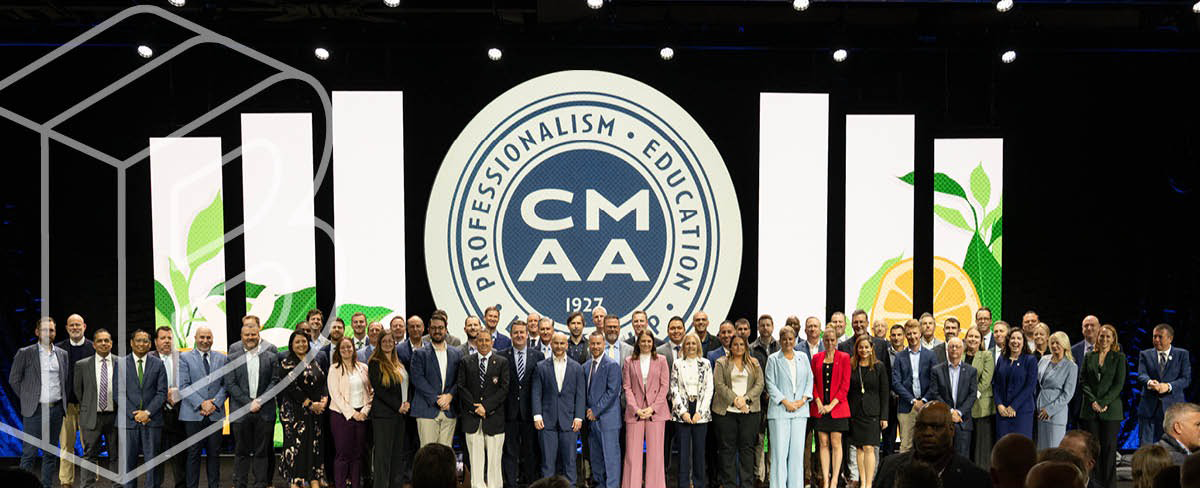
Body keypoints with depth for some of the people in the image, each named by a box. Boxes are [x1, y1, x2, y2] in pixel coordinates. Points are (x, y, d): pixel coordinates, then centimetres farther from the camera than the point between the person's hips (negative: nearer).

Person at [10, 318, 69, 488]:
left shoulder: (63, 354, 10)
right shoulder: (25, 353, -1)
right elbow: (14, 379, 2)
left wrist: (63, 401, 8)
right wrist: (27, 398, 1)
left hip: (56, 410, 4)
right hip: (35, 410, -3)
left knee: (50, 453, 8)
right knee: (29, 452, -3)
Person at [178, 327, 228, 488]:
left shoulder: (222, 358, 12)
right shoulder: (184, 358, 4)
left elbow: (225, 385, 8)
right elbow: (184, 386, -4)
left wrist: (215, 403, -8)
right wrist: (201, 404, -13)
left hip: (215, 413, 2)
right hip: (193, 414, -2)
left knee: (214, 453, 4)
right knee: (193, 453, 0)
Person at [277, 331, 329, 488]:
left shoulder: (314, 362, 15)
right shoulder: (287, 363, -5)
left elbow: (323, 381, 14)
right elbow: (290, 388, -13)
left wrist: (324, 398, -6)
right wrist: (310, 404, -15)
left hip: (316, 411, 6)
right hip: (295, 411, -6)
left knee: (315, 445, 4)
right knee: (296, 444, -6)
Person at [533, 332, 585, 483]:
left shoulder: (576, 368, 8)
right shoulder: (541, 367, 7)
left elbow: (580, 395, 5)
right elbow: (536, 393, 3)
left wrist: (578, 417, -4)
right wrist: (537, 416, -6)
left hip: (569, 420, 1)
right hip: (548, 420, -1)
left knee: (569, 459, 3)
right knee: (548, 460, 0)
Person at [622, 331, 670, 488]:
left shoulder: (661, 361, 8)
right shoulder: (629, 362, 9)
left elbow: (665, 386, 3)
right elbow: (627, 387, 5)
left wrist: (653, 408, -7)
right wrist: (636, 409, -7)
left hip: (656, 411, 0)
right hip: (634, 411, 0)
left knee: (655, 451, -1)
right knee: (633, 452, -2)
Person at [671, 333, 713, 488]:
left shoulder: (705, 364, 7)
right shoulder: (677, 364, 7)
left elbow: (709, 389, 3)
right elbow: (674, 389, 3)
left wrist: (699, 412, -6)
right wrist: (683, 411, -7)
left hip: (700, 412, 0)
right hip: (682, 412, 0)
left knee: (699, 449, 1)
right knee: (683, 450, -2)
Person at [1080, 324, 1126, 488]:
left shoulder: (1119, 357, 4)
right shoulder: (1089, 356, 12)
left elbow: (1119, 384, -2)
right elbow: (1083, 381, 7)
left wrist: (1104, 403, -11)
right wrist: (1093, 401, -7)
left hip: (1111, 409, -2)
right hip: (1090, 410, 2)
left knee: (1109, 448, -2)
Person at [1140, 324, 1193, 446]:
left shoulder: (1182, 354, 8)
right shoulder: (1145, 355, 11)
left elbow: (1186, 378, -2)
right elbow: (1141, 375, -4)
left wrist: (1168, 386, -19)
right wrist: (1149, 382, -28)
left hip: (1173, 408, -1)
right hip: (1149, 407, 1)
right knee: (1146, 446, 0)